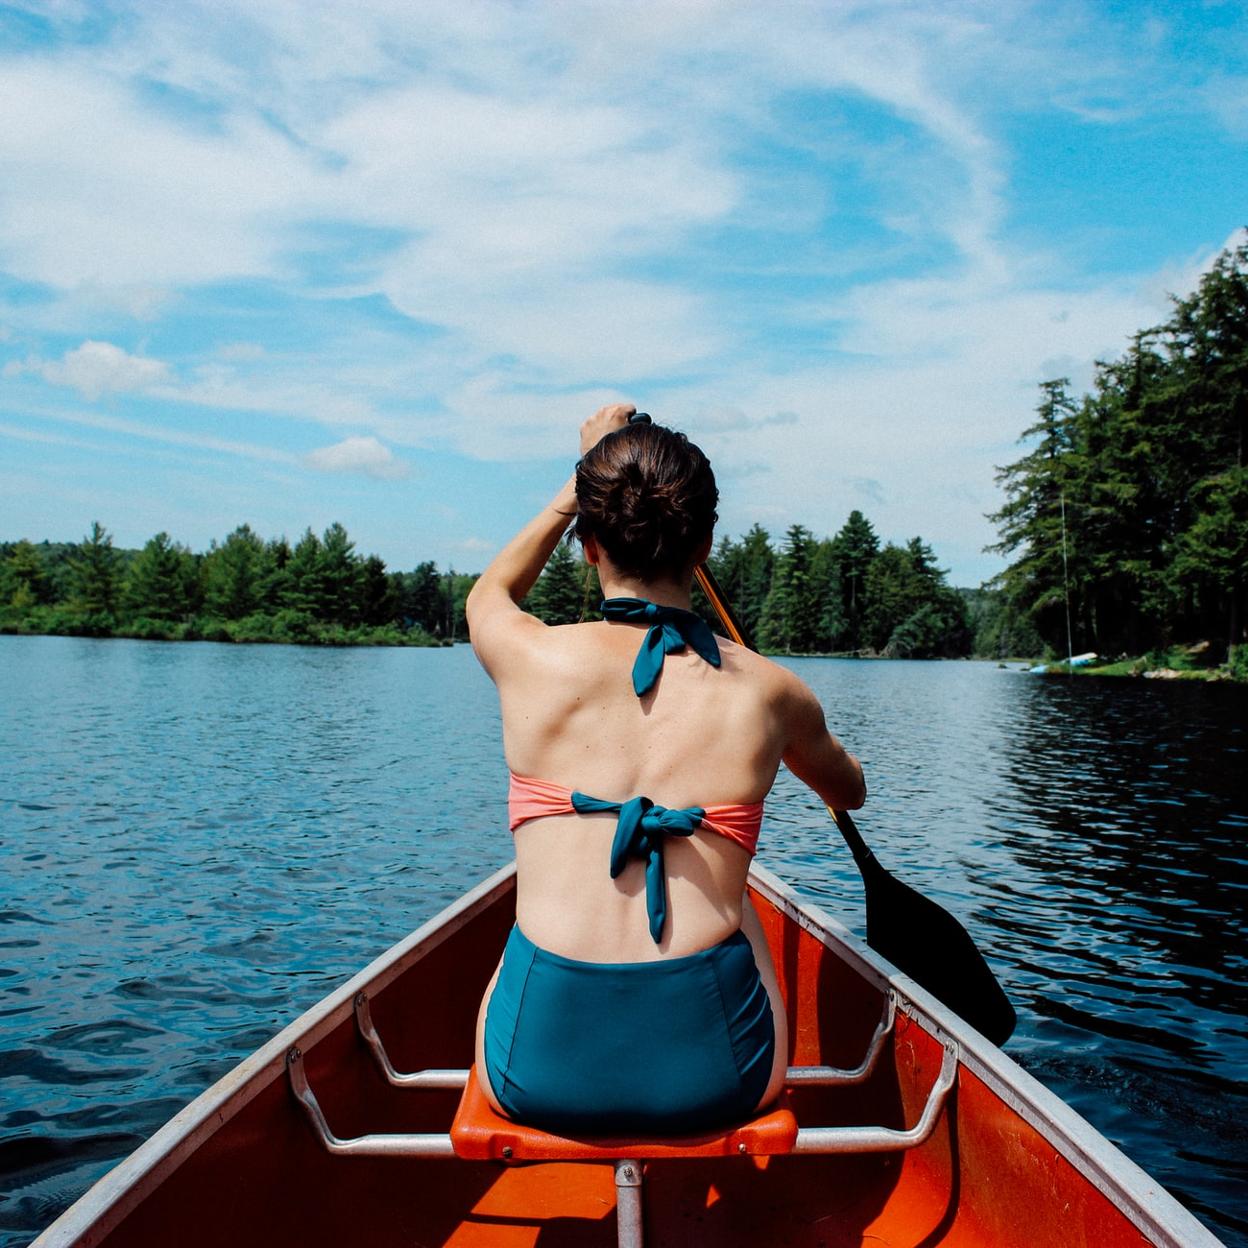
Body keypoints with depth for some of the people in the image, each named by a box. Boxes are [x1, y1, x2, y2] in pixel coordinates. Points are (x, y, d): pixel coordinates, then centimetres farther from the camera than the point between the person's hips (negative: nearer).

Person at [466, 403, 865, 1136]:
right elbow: (851, 792, 24)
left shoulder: (532, 660, -4)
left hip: (539, 1068, 0)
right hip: (712, 1072, 0)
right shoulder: (767, 691, -1)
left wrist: (584, 484, 31)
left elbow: (490, 593, 25)